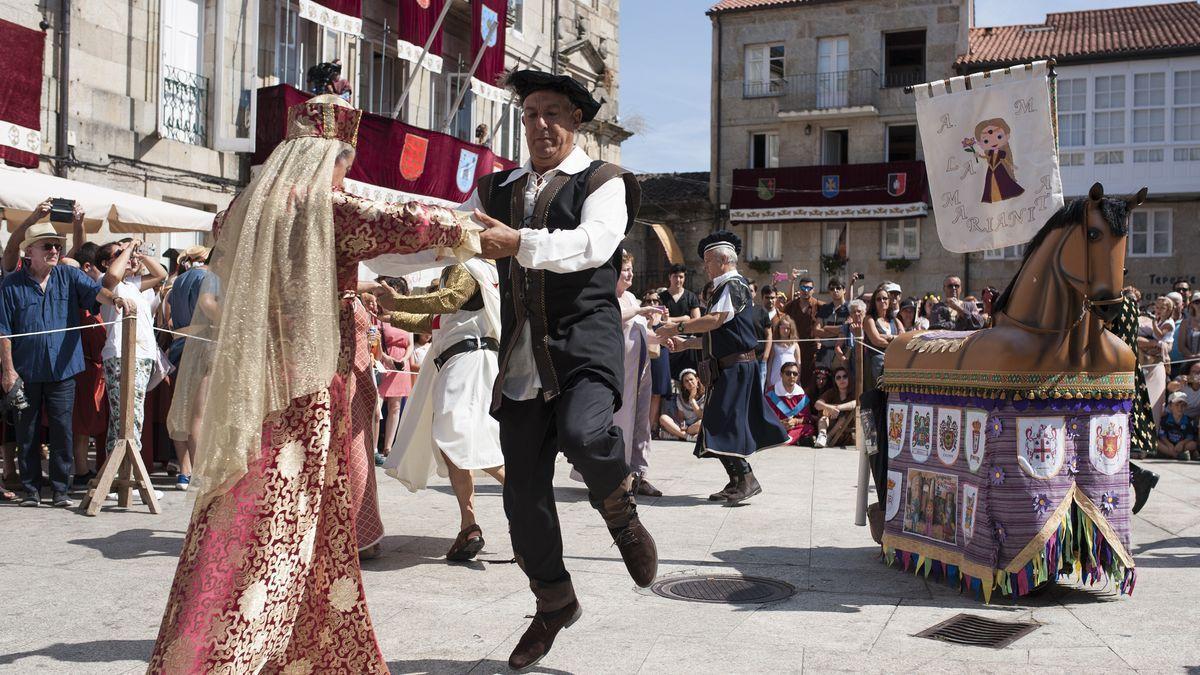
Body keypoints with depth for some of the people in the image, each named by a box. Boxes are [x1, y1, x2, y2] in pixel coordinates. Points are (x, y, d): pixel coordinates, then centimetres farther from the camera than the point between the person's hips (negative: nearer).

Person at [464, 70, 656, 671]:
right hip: (521, 357, 5)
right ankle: (553, 603, 29)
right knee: (523, 491, 6)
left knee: (583, 433, -34)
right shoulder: (496, 190, 18)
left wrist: (520, 243, -33)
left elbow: (592, 243, -18)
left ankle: (621, 513, 1)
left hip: (585, 343, -4)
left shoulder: (602, 183, 2)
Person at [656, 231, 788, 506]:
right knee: (723, 423, 10)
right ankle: (737, 482, 15)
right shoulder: (725, 288, 21)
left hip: (735, 367, -10)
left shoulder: (734, 285, -9)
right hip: (728, 368, 10)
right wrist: (684, 343, 18)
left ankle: (746, 479, -11)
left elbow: (716, 319, -21)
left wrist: (678, 327, -14)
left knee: (723, 423, -13)